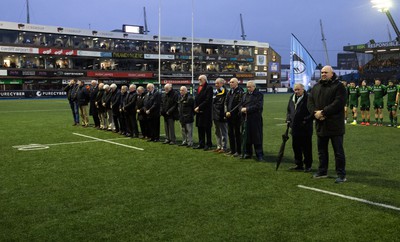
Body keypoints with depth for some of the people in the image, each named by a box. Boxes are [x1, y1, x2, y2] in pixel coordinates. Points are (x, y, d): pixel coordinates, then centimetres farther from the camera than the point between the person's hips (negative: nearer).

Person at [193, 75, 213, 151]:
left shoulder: (209, 88, -9)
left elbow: (207, 100, -16)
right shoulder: (199, 88, 16)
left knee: (207, 129, -2)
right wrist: (195, 107, -1)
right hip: (199, 112, 8)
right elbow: (196, 99, 15)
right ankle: (201, 144, 19)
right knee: (200, 128, 11)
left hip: (206, 112, -8)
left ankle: (208, 144, 5)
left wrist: (199, 107, -15)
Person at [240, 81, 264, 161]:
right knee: (246, 137, 9)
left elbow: (258, 106, -14)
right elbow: (241, 105, 13)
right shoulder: (245, 95, 17)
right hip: (246, 119, 5)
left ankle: (259, 155, 4)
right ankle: (247, 153, 20)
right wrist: (242, 109, -10)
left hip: (255, 119, -5)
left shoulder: (259, 95, -2)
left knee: (257, 137, -2)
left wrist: (247, 109, -14)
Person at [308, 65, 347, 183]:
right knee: (322, 150, 16)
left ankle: (341, 174, 6)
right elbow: (310, 101, 7)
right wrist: (315, 112, -12)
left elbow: (338, 103, -18)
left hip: (335, 125, -6)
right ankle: (322, 171, 29)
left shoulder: (338, 86, -7)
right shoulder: (316, 87, 13)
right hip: (320, 125, 7)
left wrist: (323, 112, -20)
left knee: (338, 151, 0)